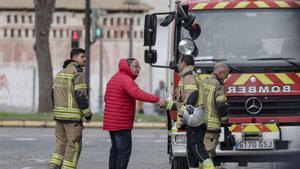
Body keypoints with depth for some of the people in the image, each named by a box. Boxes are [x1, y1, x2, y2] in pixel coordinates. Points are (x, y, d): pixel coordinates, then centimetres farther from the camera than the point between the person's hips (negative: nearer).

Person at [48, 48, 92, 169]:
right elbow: (80, 95, -18)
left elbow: (54, 94, 15)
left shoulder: (61, 73, 15)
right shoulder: (78, 73, -11)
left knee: (61, 143, 13)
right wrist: (88, 114, -10)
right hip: (73, 116, -8)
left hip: (59, 114, 8)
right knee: (73, 145, 0)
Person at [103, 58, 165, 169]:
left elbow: (106, 98, 27)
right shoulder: (126, 79, -16)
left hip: (111, 122, 10)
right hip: (121, 124, -10)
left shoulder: (114, 78, 17)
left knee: (115, 150, 16)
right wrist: (156, 99, -41)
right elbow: (137, 93, -34)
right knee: (124, 151, -11)